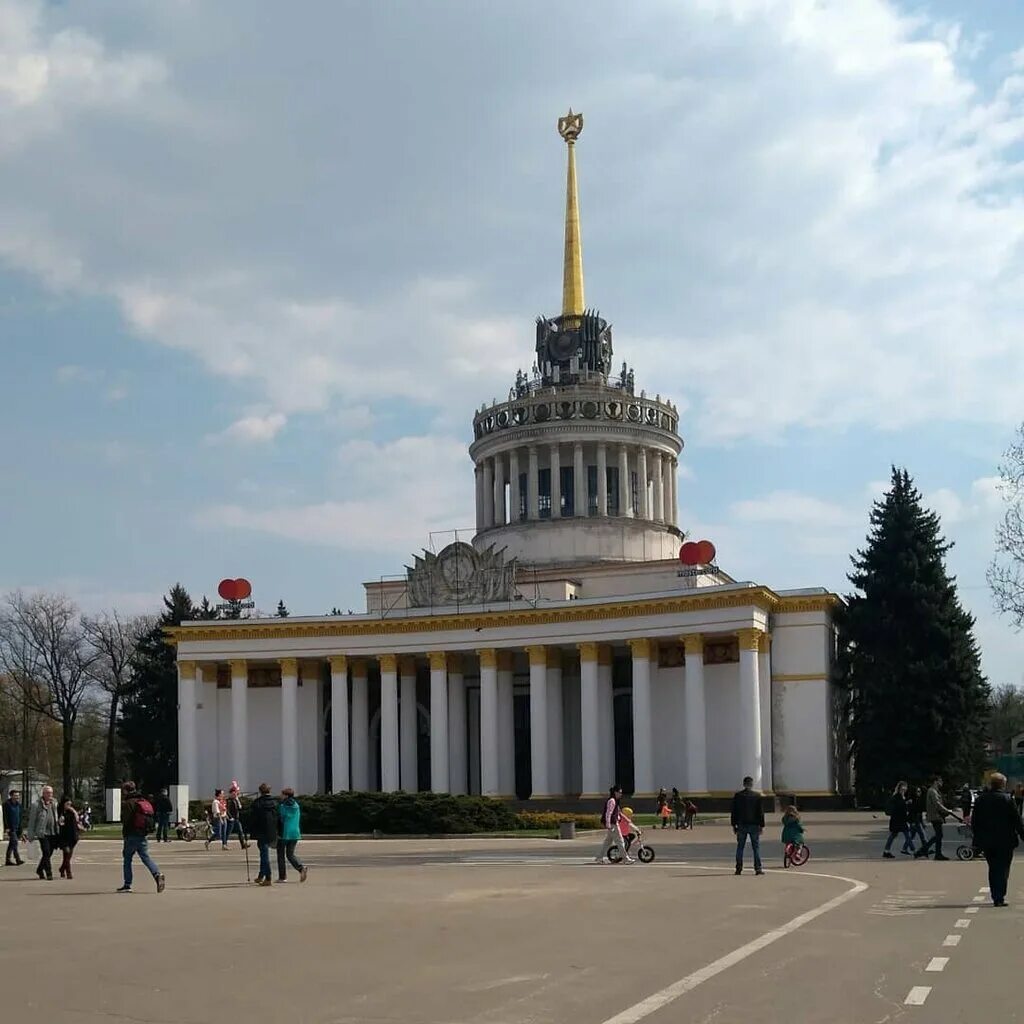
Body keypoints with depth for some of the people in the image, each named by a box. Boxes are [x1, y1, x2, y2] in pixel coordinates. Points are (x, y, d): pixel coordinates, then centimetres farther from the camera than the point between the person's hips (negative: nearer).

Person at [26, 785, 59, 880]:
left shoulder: (54, 803, 12)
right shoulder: (37, 805, -4)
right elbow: (32, 820, -3)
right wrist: (31, 835, -5)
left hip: (53, 833, 5)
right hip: (42, 832, -5)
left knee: (49, 853, 12)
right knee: (46, 853, -10)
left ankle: (40, 870, 30)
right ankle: (49, 873, -5)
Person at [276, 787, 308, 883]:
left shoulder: (282, 806, -10)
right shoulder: (296, 806, 8)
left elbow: (279, 820, -11)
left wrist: (278, 833, -5)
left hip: (284, 833, -5)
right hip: (295, 833, 5)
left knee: (281, 855, 7)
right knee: (290, 854, 13)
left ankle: (282, 877, 6)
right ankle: (301, 867, -12)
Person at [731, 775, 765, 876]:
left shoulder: (737, 796, 2)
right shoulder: (757, 796, -2)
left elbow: (733, 812, 4)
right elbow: (760, 812, -1)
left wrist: (733, 825, 10)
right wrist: (762, 825, 4)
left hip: (741, 825, 1)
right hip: (754, 825, -1)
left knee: (740, 847, 6)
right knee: (756, 847, 3)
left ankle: (739, 869, 4)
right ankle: (758, 868, -2)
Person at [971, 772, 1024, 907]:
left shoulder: (980, 799, 2)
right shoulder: (1007, 799, -10)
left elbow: (974, 821, 7)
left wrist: (977, 837, 16)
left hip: (987, 841, 4)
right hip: (1005, 840, -4)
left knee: (993, 869, 14)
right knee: (1003, 869, 2)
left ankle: (996, 897, 15)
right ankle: (999, 898, -5)